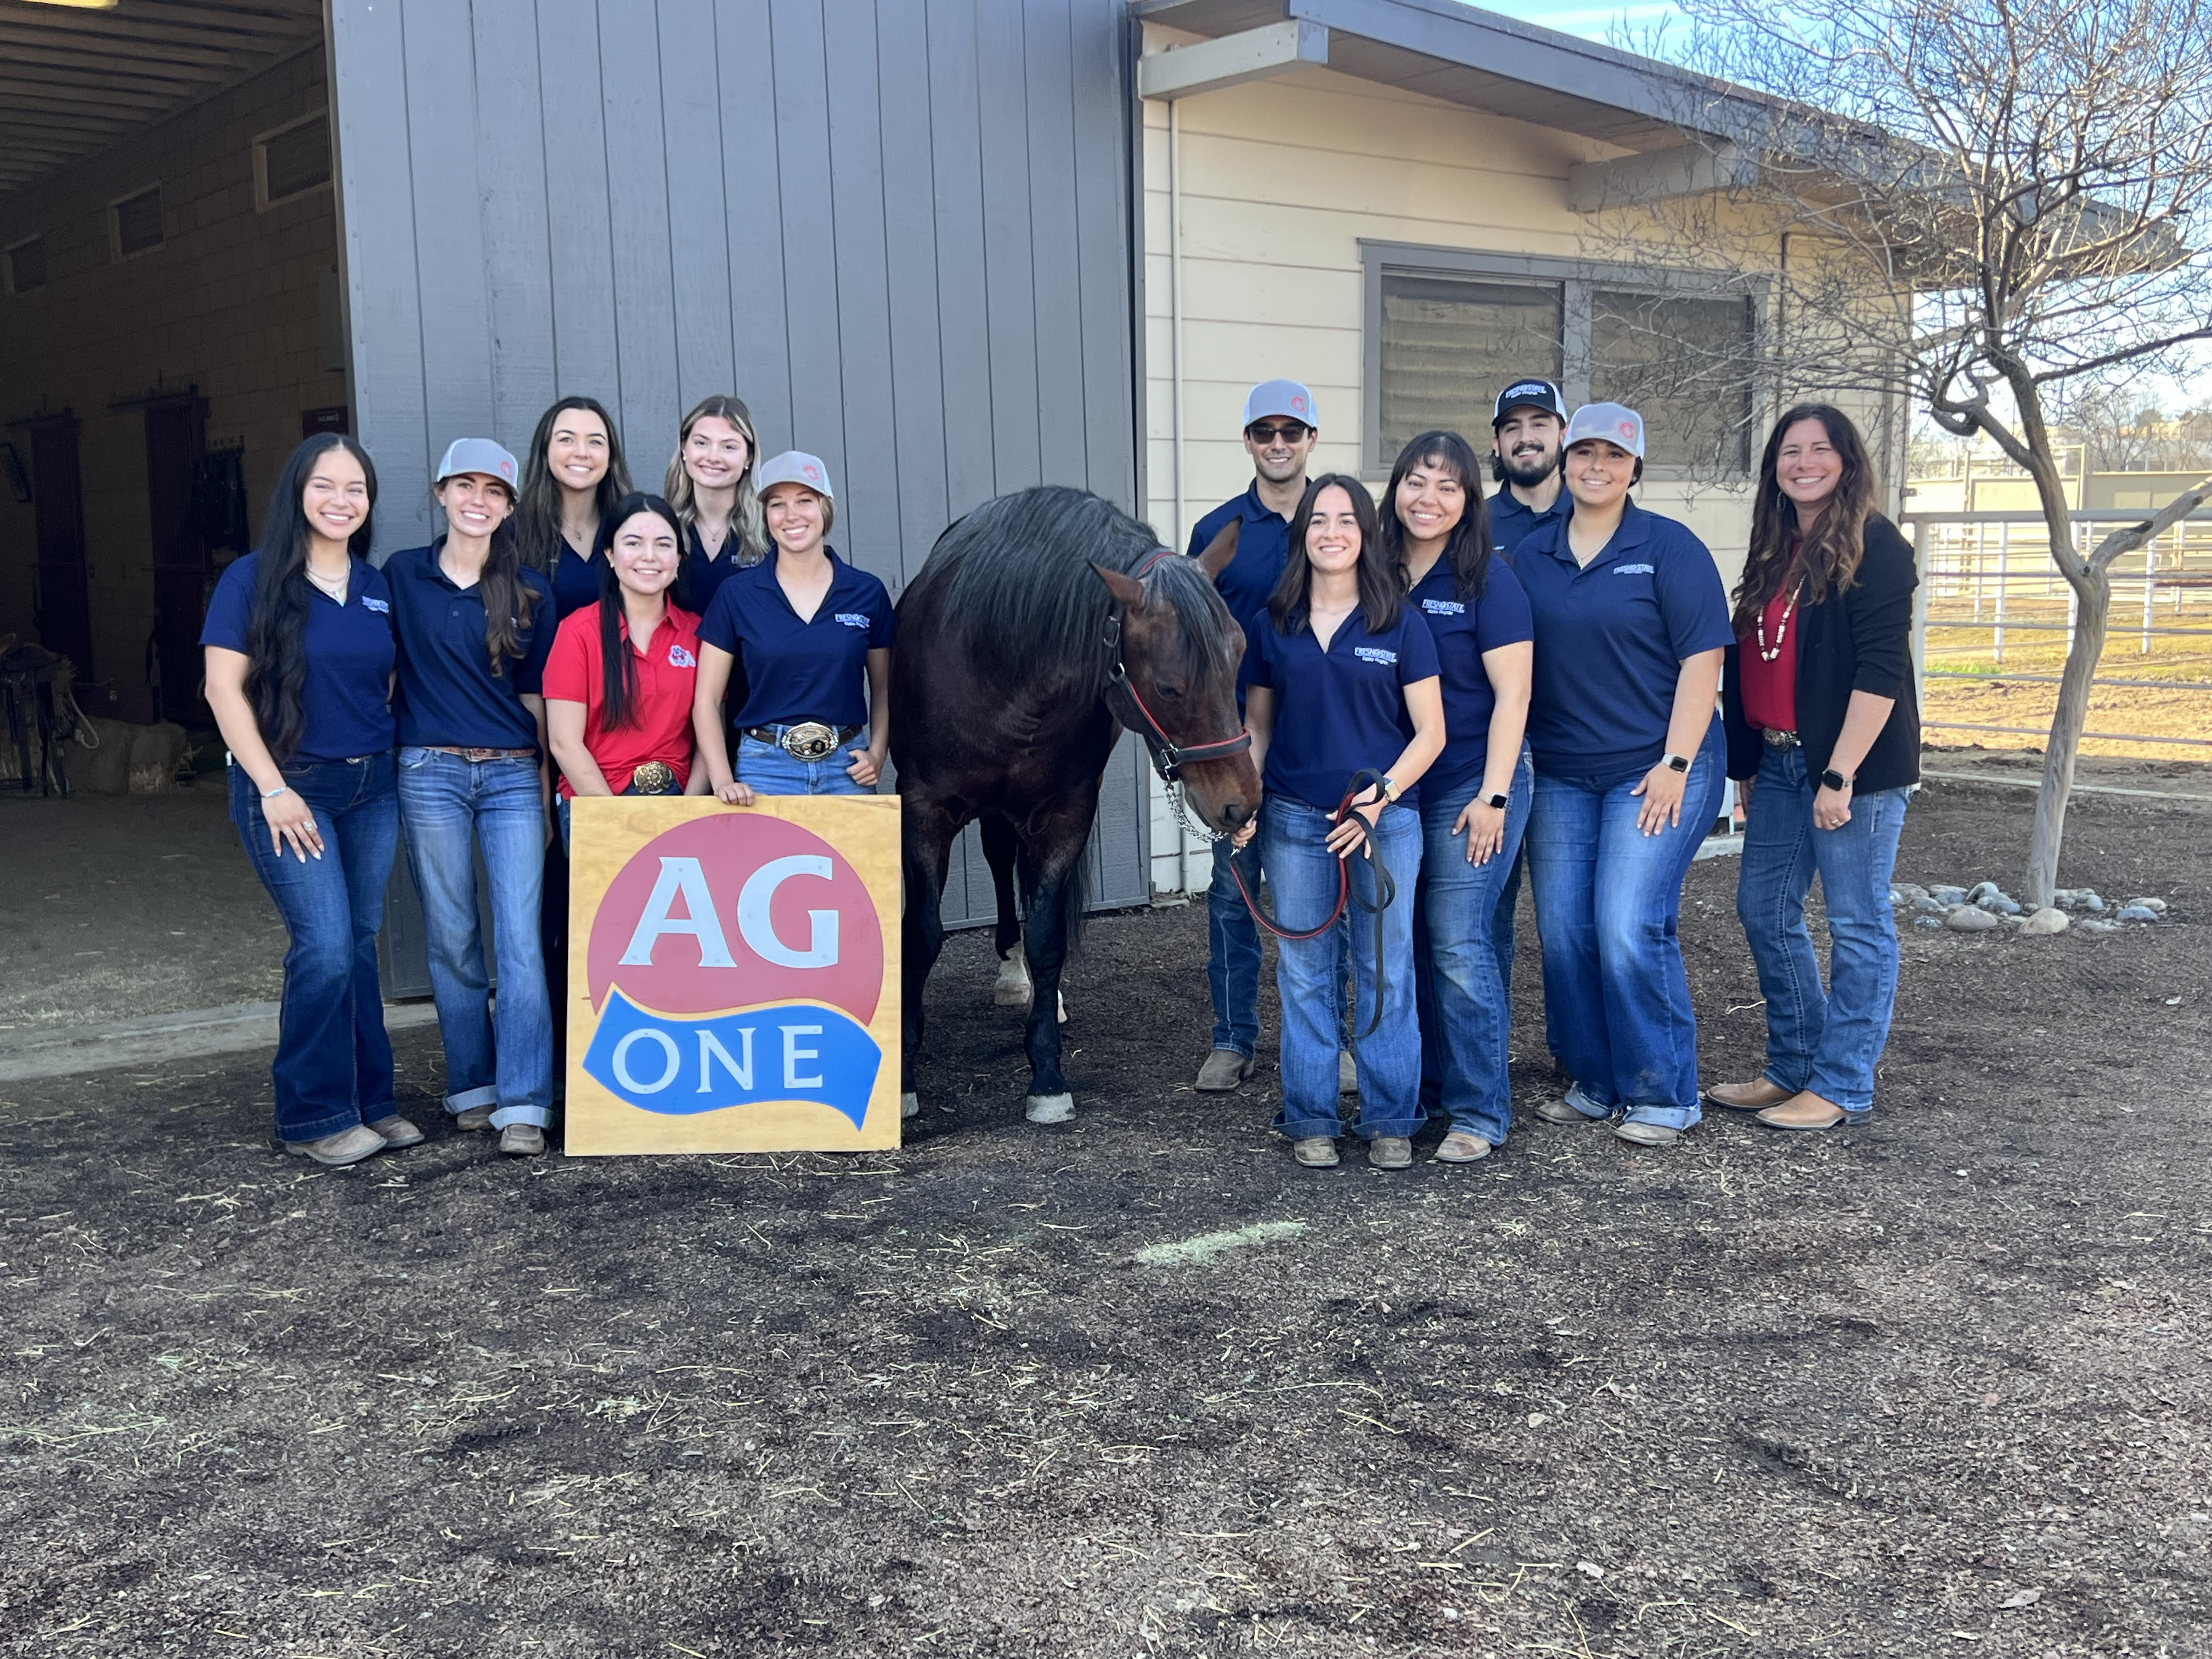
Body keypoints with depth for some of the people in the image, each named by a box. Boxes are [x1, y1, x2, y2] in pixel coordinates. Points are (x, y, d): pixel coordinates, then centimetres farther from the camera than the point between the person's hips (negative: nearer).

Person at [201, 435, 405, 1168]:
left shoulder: (379, 588, 9)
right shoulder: (253, 579, -5)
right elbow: (224, 687, -8)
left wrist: (403, 771, 6)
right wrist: (272, 788, -13)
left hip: (372, 787, 5)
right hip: (290, 786, -5)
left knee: (359, 945, 8)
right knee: (326, 947, -11)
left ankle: (369, 1101, 18)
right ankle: (314, 1118, 2)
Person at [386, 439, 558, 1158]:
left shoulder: (530, 592, 7)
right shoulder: (402, 575, 6)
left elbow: (536, 694, 10)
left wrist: (547, 780, 9)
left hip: (513, 776, 0)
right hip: (431, 774, 0)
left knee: (520, 938, -7)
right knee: (451, 940, 5)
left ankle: (523, 1105, -6)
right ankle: (473, 1086, 18)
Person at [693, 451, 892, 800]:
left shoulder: (868, 593, 3)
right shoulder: (737, 594, 0)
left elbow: (883, 690, 13)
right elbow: (707, 699, 1)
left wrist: (877, 753, -4)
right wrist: (722, 780, -10)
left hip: (846, 768, 1)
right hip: (765, 767, -1)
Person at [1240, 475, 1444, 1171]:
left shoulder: (1401, 623, -2)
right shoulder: (1273, 625, 6)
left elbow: (1430, 732, -2)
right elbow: (1257, 726, 11)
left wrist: (1382, 795, -15)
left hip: (1385, 819, -2)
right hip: (1295, 821, 2)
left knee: (1386, 971, 5)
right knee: (1304, 972, 7)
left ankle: (1390, 1120, 16)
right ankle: (1310, 1120, 18)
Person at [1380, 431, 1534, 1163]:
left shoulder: (1488, 580, -8)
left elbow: (1512, 696, -10)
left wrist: (1493, 797, -15)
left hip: (1471, 786, -5)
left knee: (1459, 945, -7)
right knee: (1408, 944, 11)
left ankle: (1481, 1113, 4)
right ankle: (1423, 1089, 25)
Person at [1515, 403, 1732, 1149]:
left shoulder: (1669, 547, -3)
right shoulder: (1530, 555, 10)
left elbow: (1701, 659, -8)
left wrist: (1676, 763, -14)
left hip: (1654, 770, -5)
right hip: (1559, 774, 5)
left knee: (1629, 930, -12)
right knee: (1563, 933, 5)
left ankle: (1664, 1094, 2)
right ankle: (1595, 1082, 20)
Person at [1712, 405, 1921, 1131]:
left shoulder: (1873, 545, -9)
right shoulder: (1776, 551, 14)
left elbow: (1881, 670, -16)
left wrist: (1841, 774, -20)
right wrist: (1749, 761, 14)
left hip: (1855, 764, -8)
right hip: (1779, 761, 8)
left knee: (1857, 926, 1)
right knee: (1764, 909, 12)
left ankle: (1842, 1086, 10)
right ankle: (1793, 1067, 25)